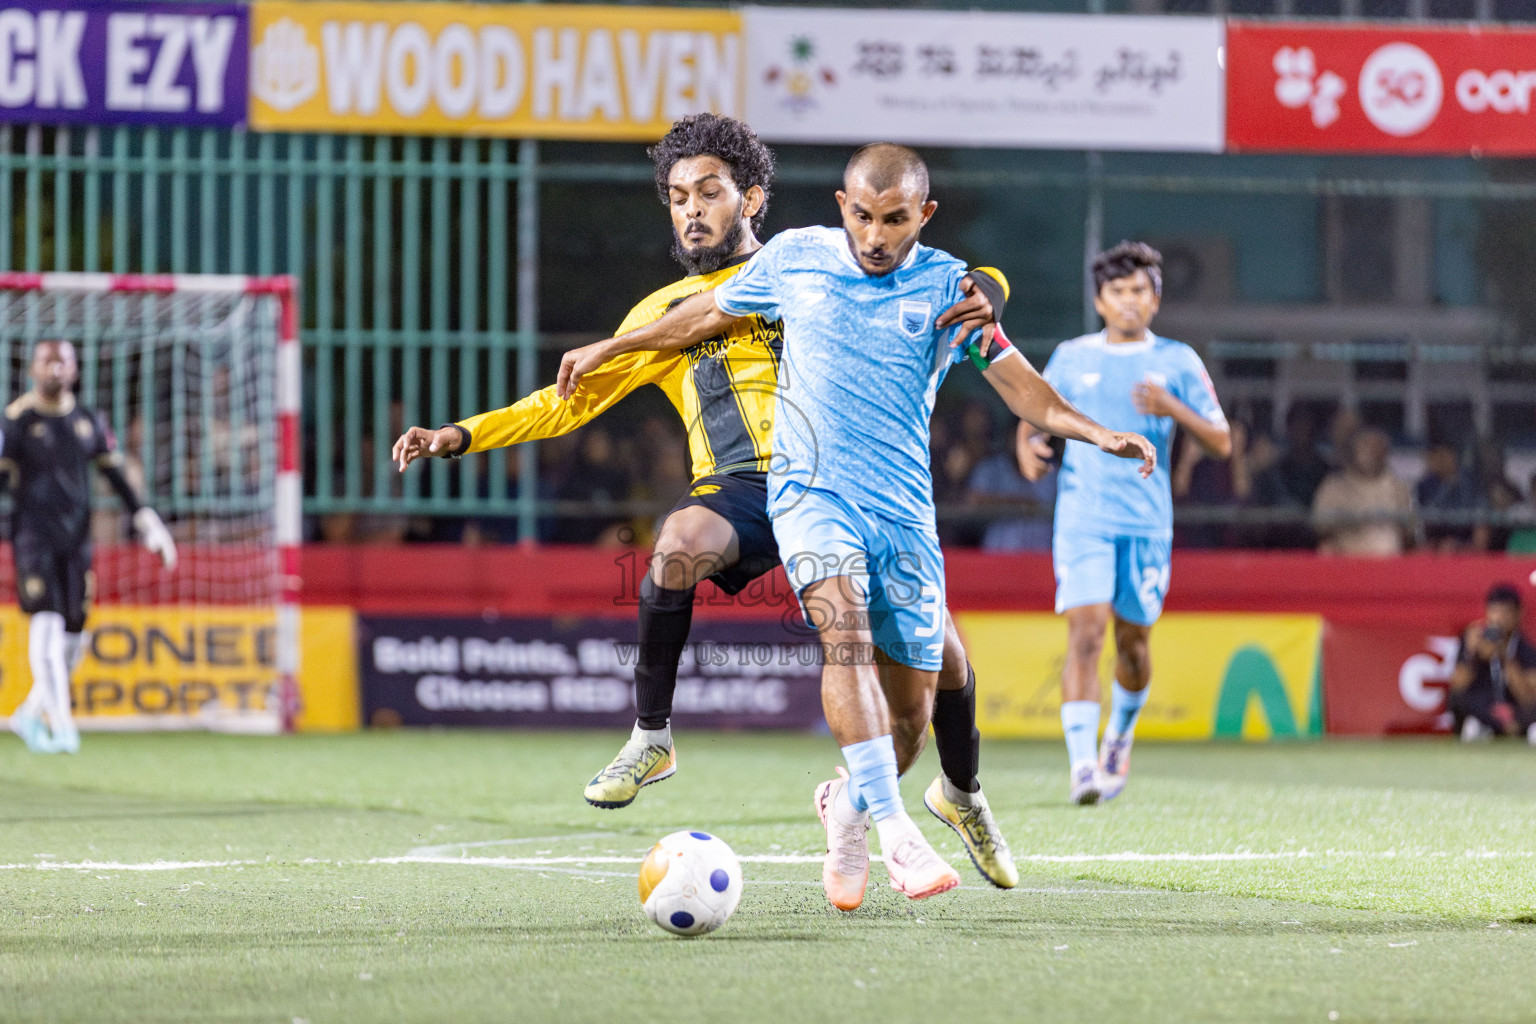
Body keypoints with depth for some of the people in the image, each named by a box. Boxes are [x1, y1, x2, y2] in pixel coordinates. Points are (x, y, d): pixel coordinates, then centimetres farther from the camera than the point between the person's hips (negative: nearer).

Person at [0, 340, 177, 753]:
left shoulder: (90, 421, 10)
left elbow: (117, 477, 16)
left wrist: (146, 521, 9)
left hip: (76, 538, 5)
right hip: (33, 534, -5)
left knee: (72, 638, 3)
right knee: (47, 623, -17)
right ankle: (61, 723, -21)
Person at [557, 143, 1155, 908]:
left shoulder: (949, 287, 5)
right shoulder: (794, 257, 5)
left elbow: (1017, 382, 2)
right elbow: (709, 313, 21)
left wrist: (1094, 431, -14)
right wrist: (610, 349, 29)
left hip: (904, 509, 2)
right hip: (811, 491, -2)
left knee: (911, 713, -1)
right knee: (845, 630, -30)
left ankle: (845, 808, 32)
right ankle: (895, 832, -40)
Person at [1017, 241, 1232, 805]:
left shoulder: (1178, 361, 6)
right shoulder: (1070, 358, 7)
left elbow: (1221, 443, 3)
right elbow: (1034, 414, 19)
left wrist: (1172, 409, -14)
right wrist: (1027, 444, -5)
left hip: (1147, 522, 1)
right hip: (1082, 519, -1)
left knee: (1133, 641, 9)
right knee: (1085, 633, -16)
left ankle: (1121, 735, 38)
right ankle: (1081, 764, -21)